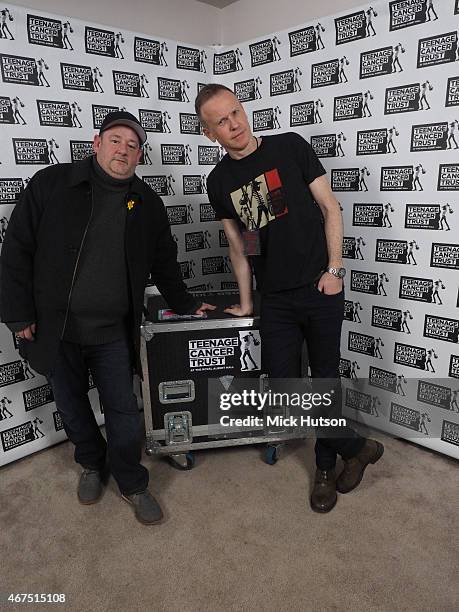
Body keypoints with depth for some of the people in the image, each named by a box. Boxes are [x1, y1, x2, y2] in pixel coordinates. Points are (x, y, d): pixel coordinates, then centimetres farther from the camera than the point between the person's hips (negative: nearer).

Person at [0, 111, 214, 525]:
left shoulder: (147, 203, 4)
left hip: (113, 333, 1)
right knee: (72, 405, 17)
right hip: (55, 328, 0)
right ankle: (92, 466, 43)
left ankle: (133, 484, 29)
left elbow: (164, 264, 14)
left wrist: (186, 305, 15)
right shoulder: (51, 184, -4)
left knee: (124, 410, 7)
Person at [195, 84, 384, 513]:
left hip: (320, 288, -3)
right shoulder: (219, 181, 6)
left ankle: (325, 467, 30)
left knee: (325, 379, 7)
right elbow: (238, 247, 11)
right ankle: (357, 448, 24)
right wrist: (245, 303, 12)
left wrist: (334, 269, -8)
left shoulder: (289, 147, -2)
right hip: (275, 300, 3)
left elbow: (329, 207, 0)